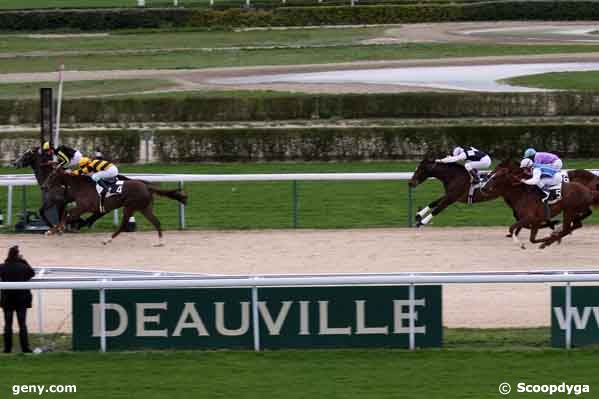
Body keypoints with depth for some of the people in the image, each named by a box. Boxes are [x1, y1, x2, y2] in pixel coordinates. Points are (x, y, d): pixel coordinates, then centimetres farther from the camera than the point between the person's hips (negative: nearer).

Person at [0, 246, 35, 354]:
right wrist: (24, 261, 7)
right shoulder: (23, 267, -11)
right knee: (22, 324, 5)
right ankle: (25, 347, 3)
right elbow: (32, 273, 8)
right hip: (22, 299, 0)